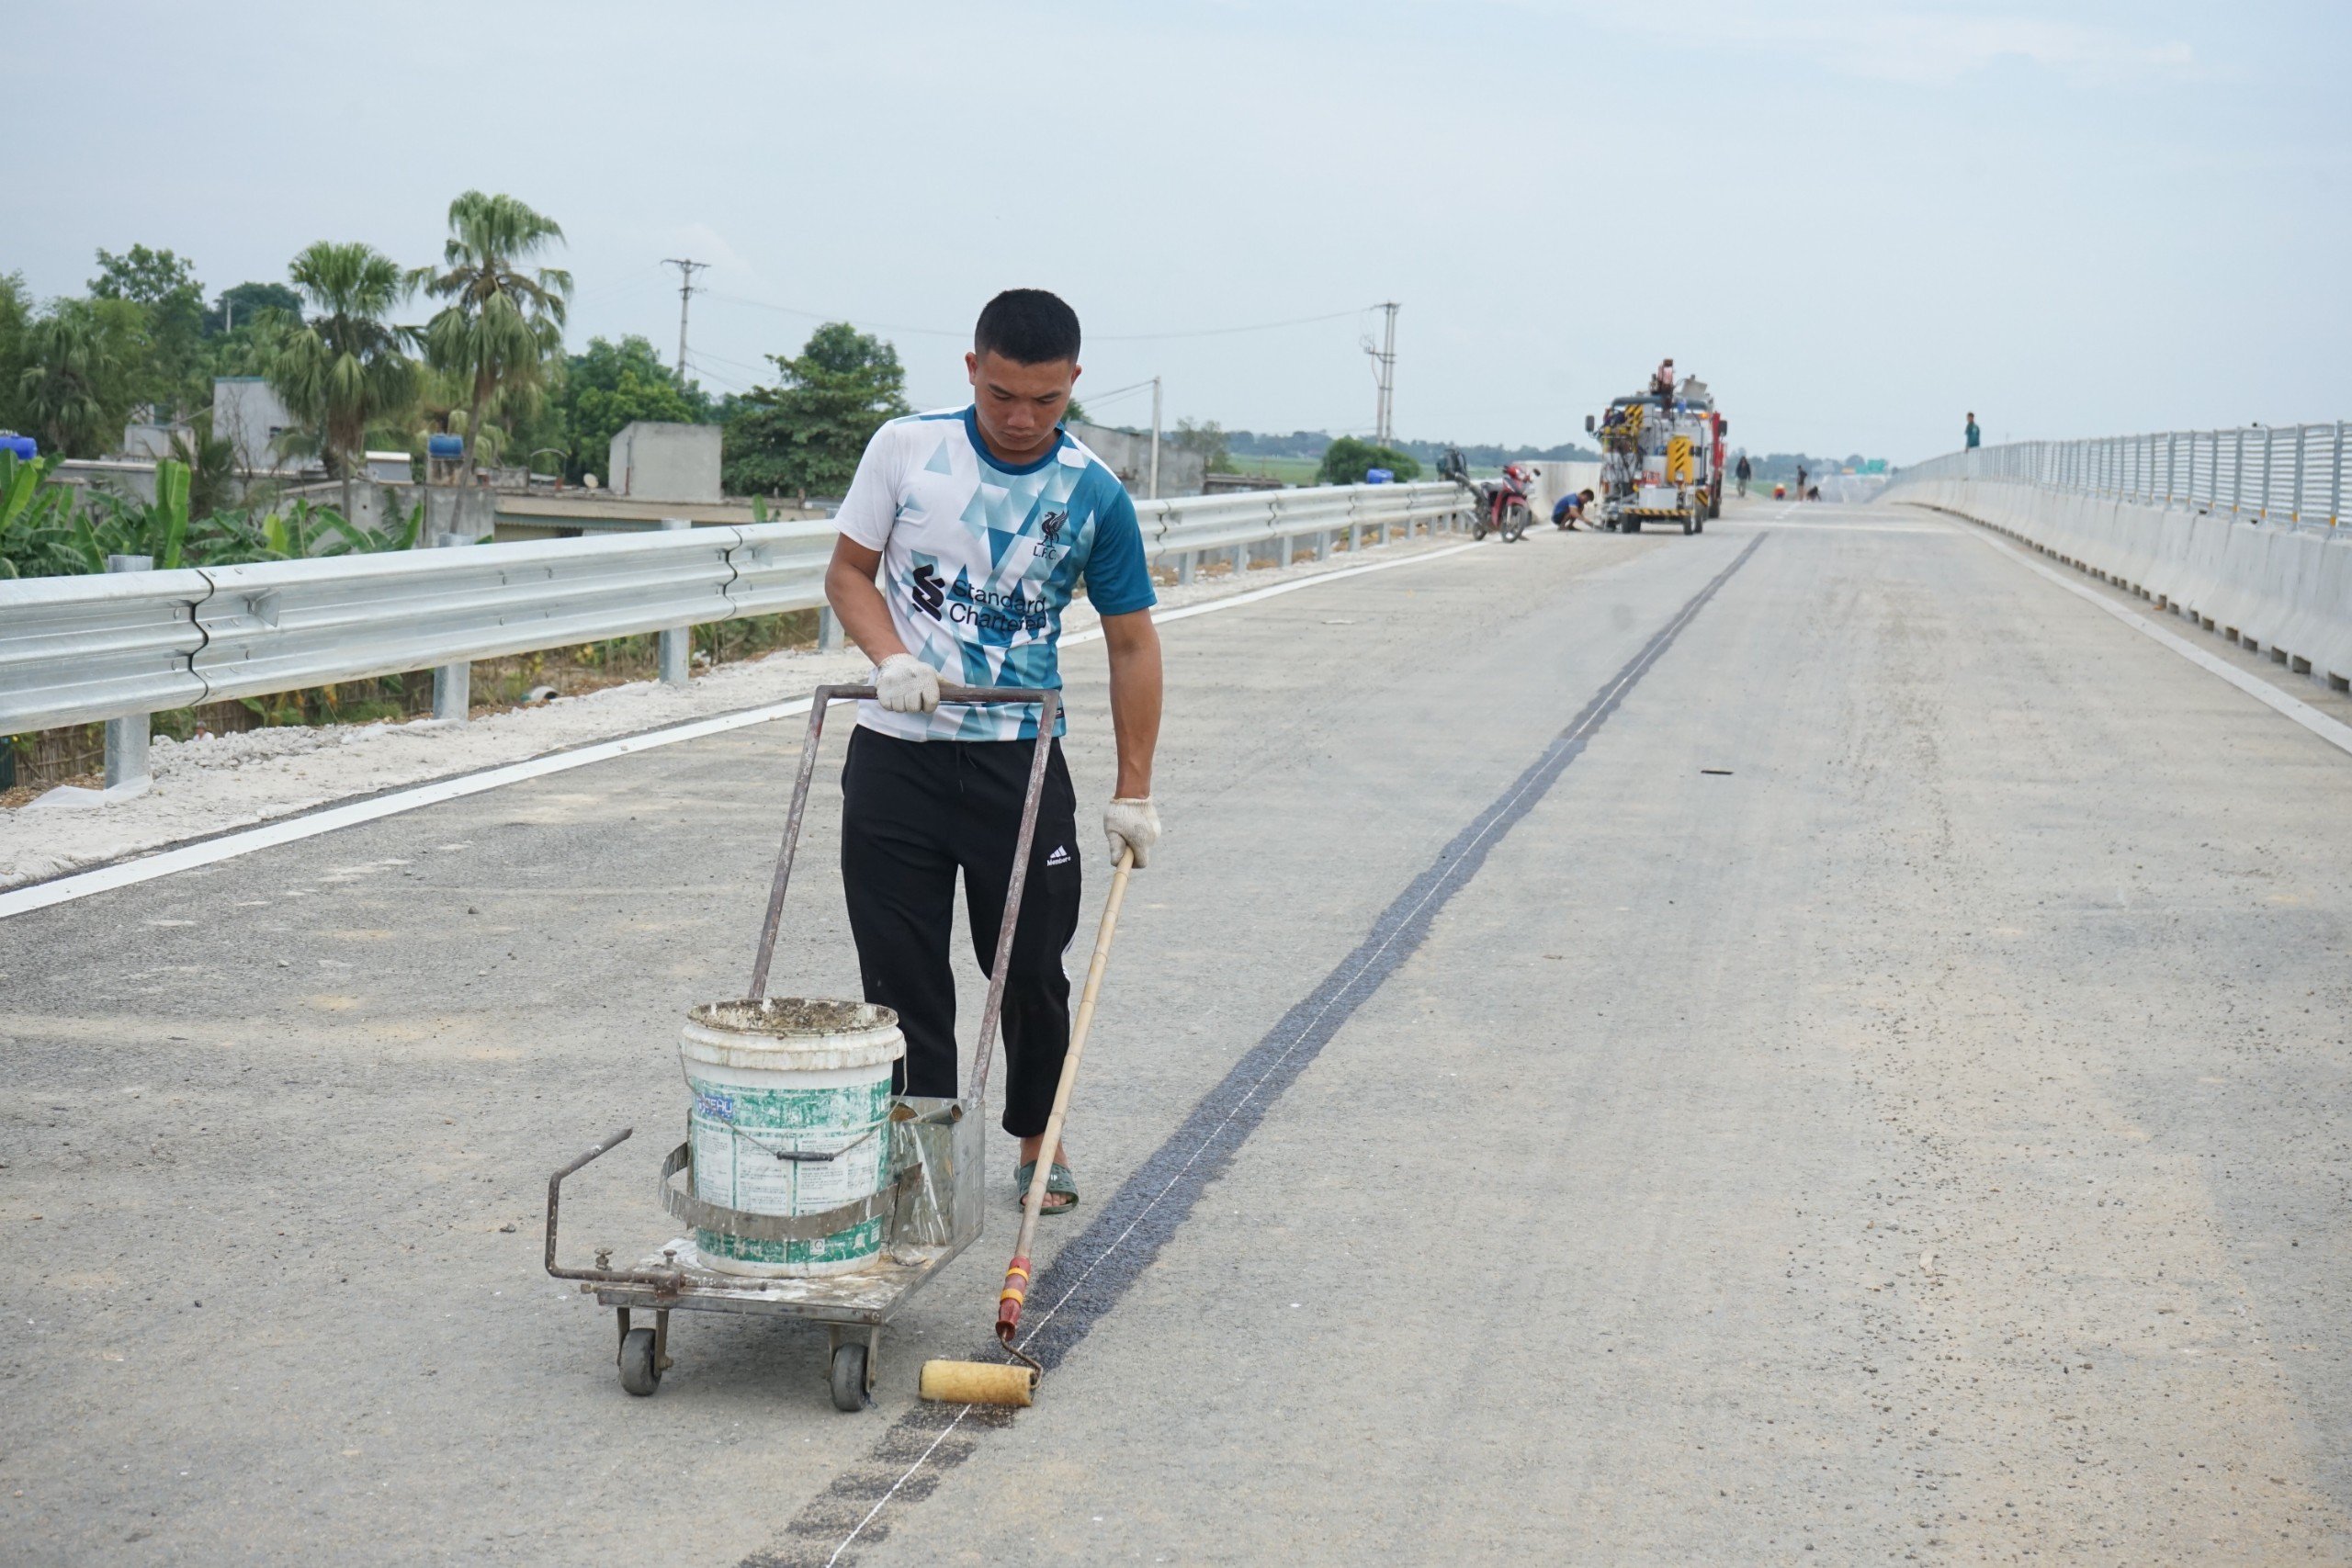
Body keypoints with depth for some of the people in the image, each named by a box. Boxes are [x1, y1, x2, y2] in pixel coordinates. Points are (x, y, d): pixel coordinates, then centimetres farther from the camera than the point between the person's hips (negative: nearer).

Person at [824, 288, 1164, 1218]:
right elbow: (848, 573, 6)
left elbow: (1131, 643, 3)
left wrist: (1134, 793, 0)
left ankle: (1039, 1142, 28)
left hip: (1020, 760, 0)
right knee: (901, 973, 1)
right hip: (896, 754, 1)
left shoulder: (1094, 495, -4)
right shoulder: (907, 449, -2)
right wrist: (893, 659, -14)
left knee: (1032, 967, 7)